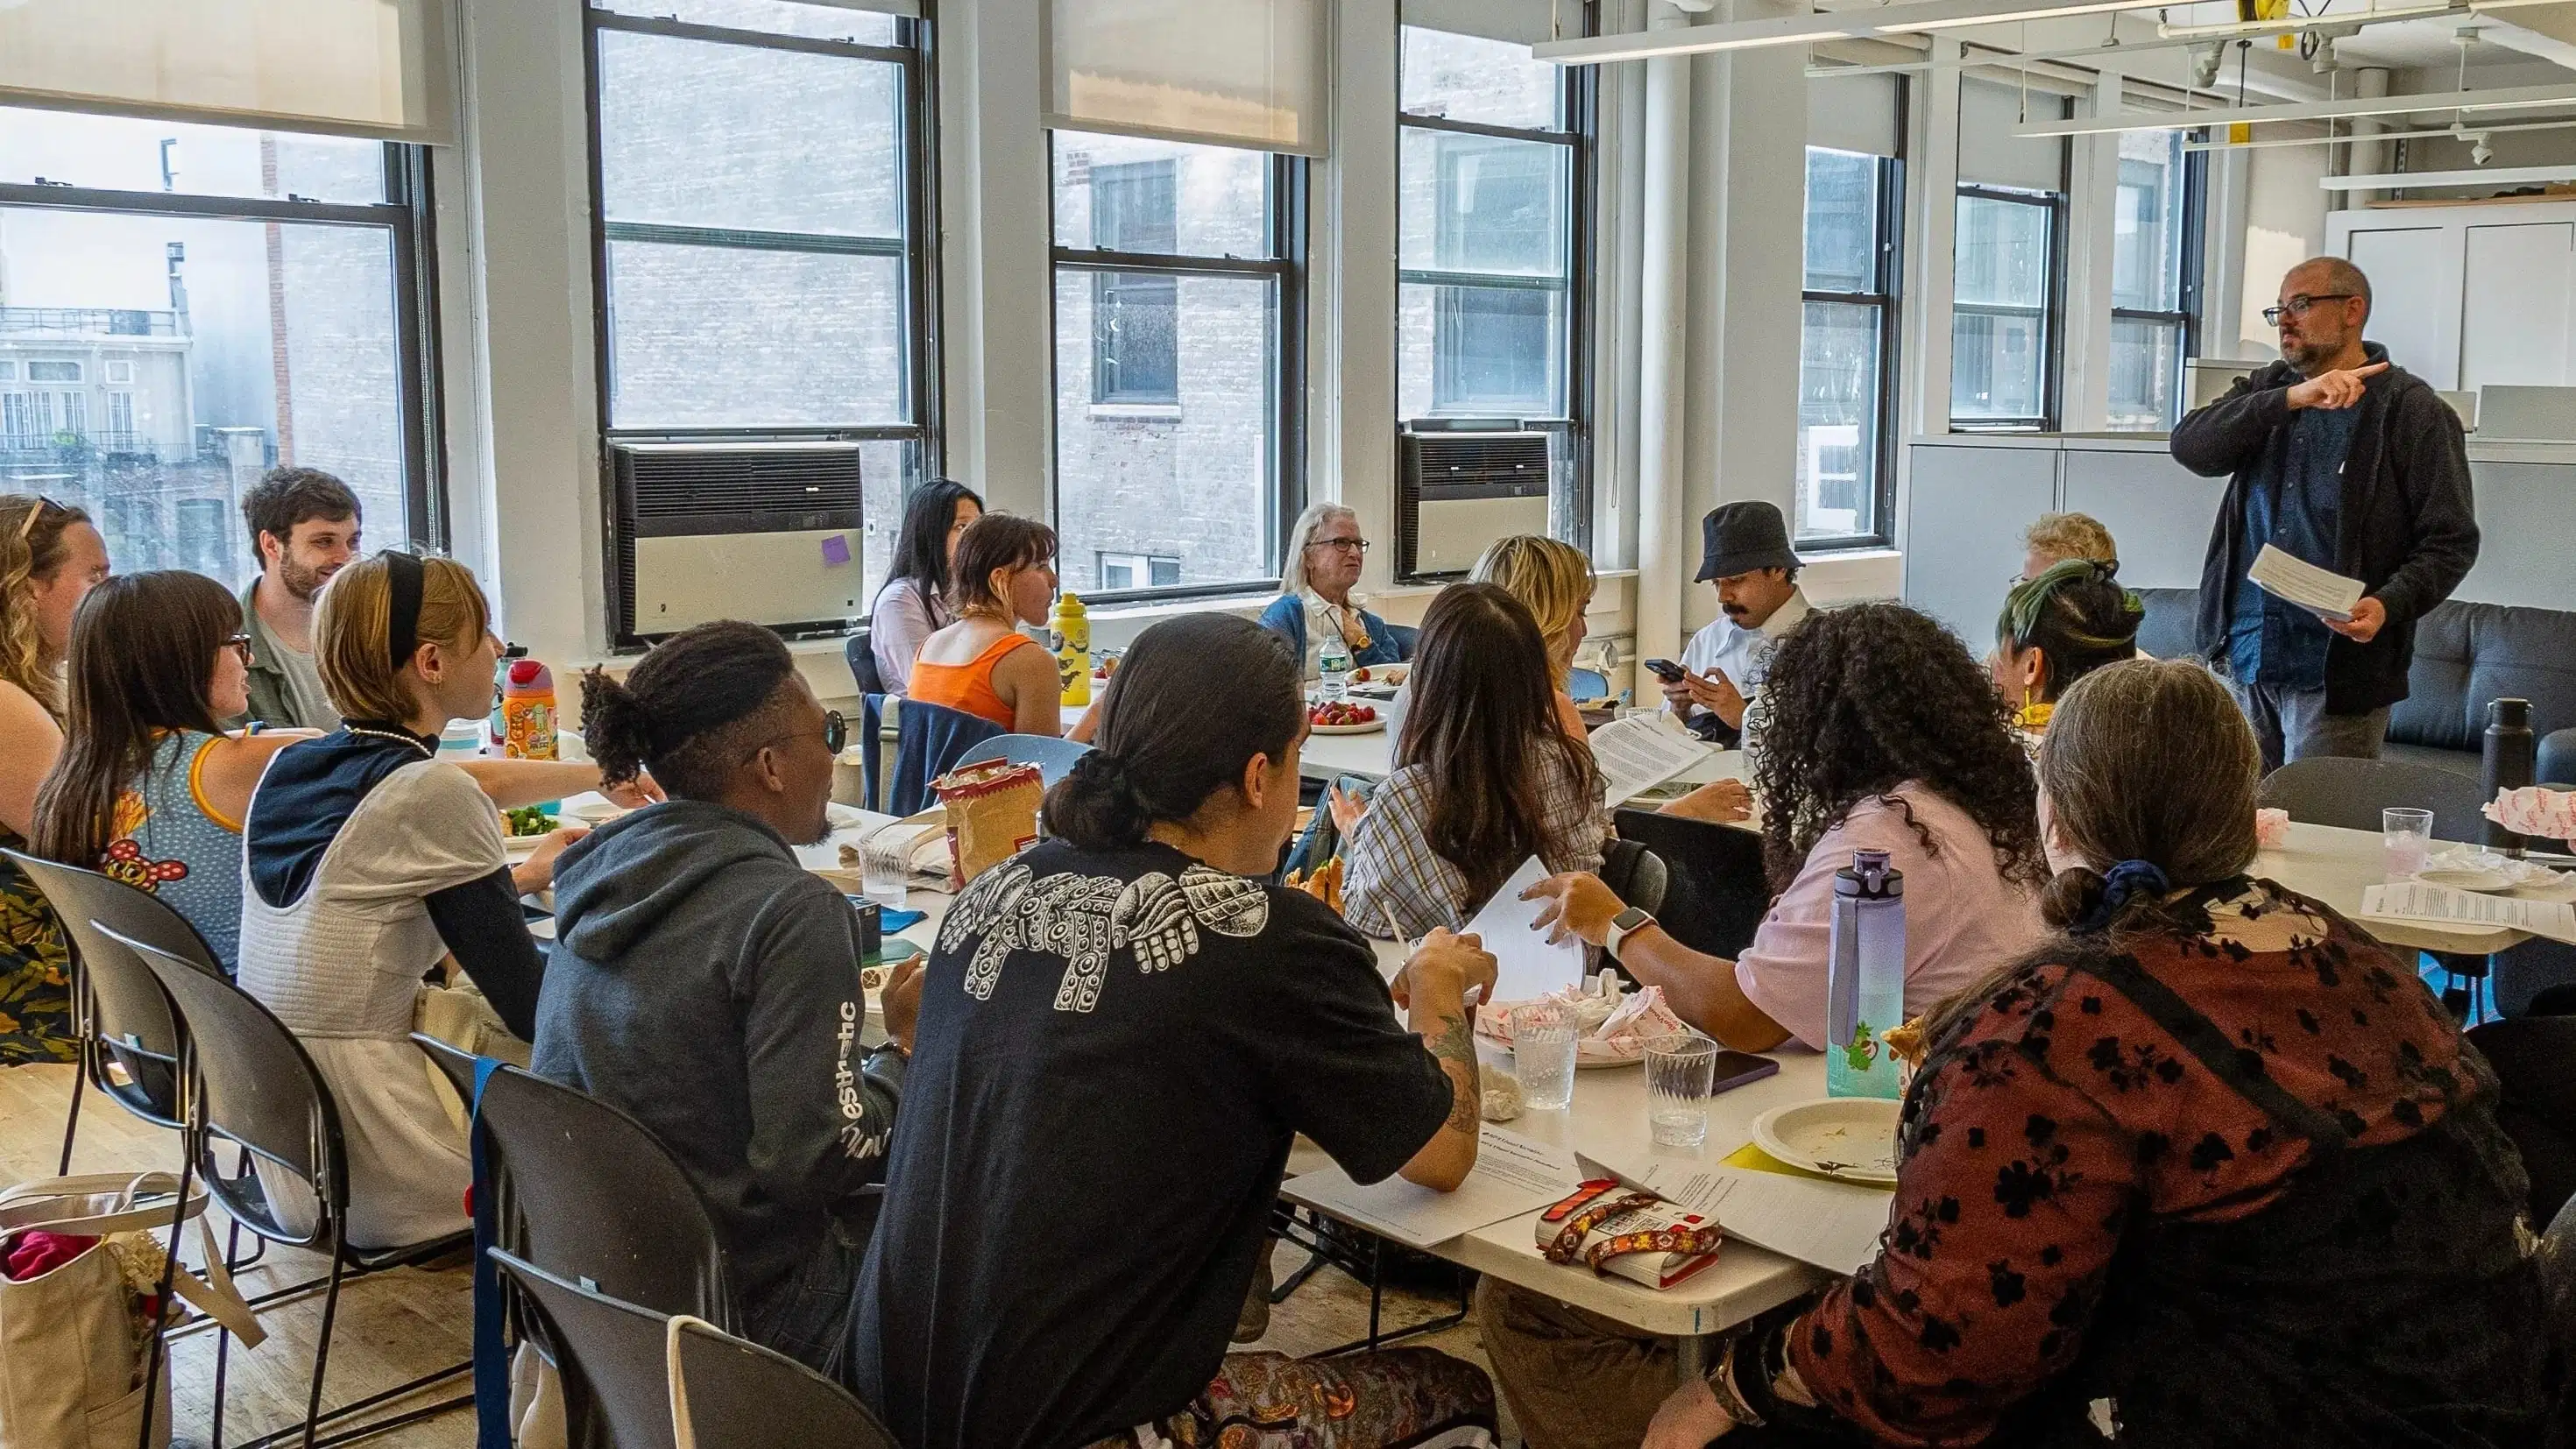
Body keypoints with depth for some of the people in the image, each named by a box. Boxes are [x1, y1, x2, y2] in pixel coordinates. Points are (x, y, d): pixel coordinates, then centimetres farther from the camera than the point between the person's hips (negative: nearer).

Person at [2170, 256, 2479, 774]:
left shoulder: (2411, 409, -2)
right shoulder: (2265, 390, 14)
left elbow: (2452, 541, -5)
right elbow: (2190, 446, -6)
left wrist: (2388, 605, -23)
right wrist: (2292, 398, -18)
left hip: (2337, 671, -5)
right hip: (2247, 656, 5)